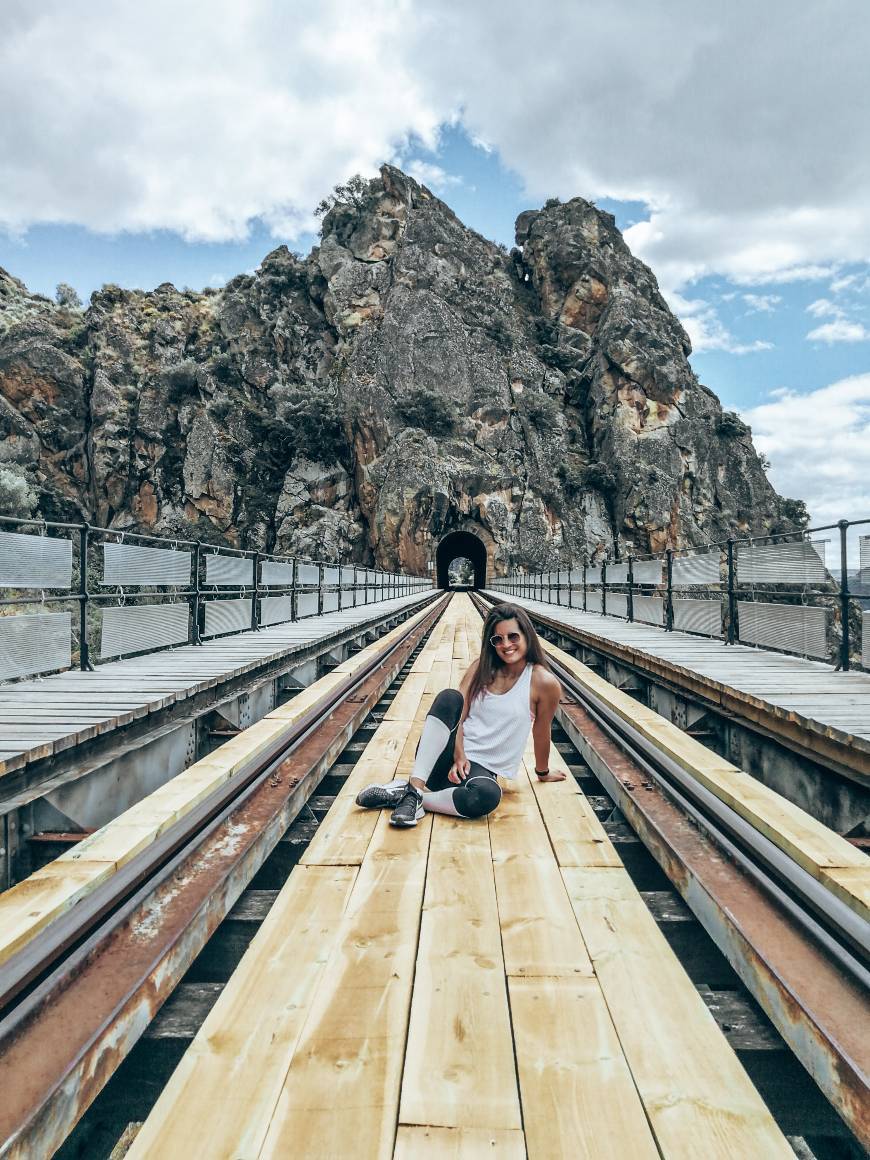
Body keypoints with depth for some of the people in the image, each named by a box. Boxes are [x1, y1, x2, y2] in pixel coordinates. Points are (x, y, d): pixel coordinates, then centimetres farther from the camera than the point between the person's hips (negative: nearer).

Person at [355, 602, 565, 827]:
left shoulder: (544, 682, -6)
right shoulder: (482, 666, 3)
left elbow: (541, 733, 4)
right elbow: (458, 715, -4)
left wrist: (543, 773, 15)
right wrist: (459, 754, -18)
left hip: (482, 769, -2)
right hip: (447, 757, 2)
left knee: (488, 795, -41)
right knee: (448, 697, -29)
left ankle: (406, 797, -23)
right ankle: (414, 787, -33)